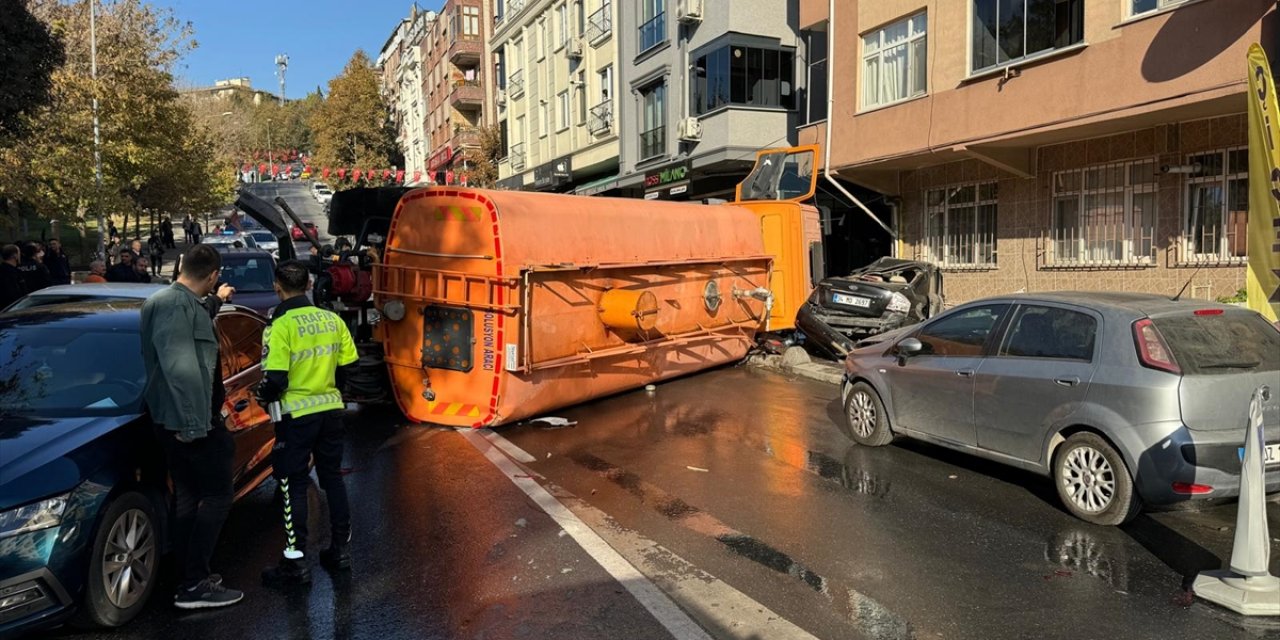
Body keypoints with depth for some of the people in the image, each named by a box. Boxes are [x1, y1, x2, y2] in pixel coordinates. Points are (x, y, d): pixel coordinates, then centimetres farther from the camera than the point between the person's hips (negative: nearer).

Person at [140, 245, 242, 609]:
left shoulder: (174, 301, 13)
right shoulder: (176, 305, -19)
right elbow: (180, 367, -27)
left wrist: (216, 301, 55)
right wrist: (192, 423, -28)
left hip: (177, 419, 11)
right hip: (190, 420, -10)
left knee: (188, 497, 14)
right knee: (217, 496, -4)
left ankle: (190, 579, 22)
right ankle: (194, 584, -1)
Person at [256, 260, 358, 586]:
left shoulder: (280, 326, -15)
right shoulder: (332, 319, 1)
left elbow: (275, 379, -19)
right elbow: (349, 366, 6)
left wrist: (263, 397, 2)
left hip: (296, 415, -5)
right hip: (331, 409, 5)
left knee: (293, 485, 5)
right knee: (332, 478, 16)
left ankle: (295, 561, 9)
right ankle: (340, 549, 25)